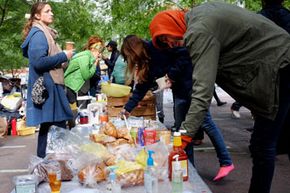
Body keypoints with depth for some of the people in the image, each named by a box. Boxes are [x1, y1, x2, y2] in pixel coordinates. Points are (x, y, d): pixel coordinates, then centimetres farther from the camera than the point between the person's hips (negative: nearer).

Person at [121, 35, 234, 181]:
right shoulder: (146, 62, 12)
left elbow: (184, 53, -20)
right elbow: (142, 87, 17)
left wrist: (172, 74, -16)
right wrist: (128, 108, 17)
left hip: (192, 81, -9)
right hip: (179, 89, 9)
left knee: (205, 122, -6)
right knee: (181, 127, 7)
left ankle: (226, 163, 3)